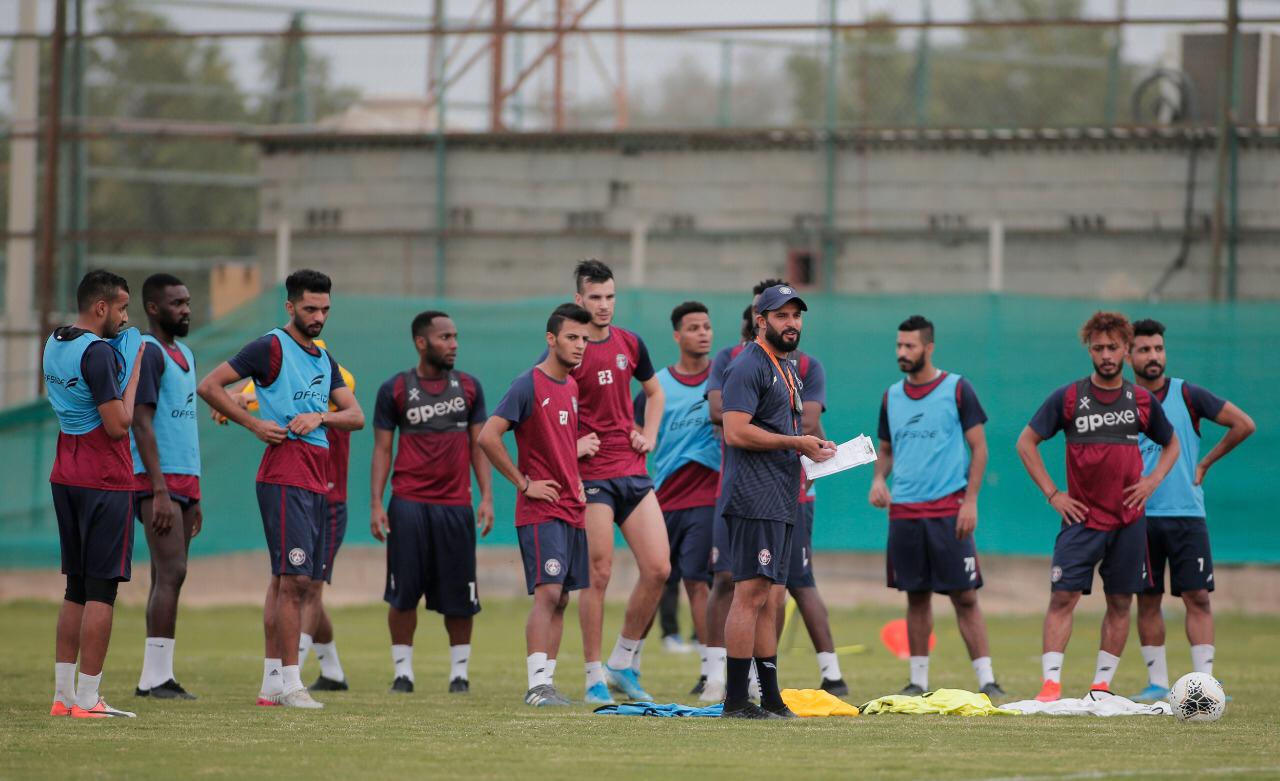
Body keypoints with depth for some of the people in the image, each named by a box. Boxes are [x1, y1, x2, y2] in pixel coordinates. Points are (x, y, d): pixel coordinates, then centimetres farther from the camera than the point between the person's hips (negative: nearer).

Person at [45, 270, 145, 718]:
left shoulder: (54, 345, 11)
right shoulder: (98, 353, -17)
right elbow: (119, 425, -19)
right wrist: (134, 371, -8)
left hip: (65, 479, 9)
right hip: (105, 480, -9)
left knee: (76, 589, 14)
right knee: (101, 591, -5)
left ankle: (63, 694, 12)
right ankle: (87, 700, -6)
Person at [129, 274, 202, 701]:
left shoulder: (184, 354, 19)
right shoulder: (147, 353, -10)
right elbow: (142, 424, -16)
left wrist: (194, 497, 22)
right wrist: (160, 490, -21)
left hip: (185, 481, 9)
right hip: (159, 481, -9)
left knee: (168, 577, 7)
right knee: (171, 573, -14)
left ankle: (157, 677, 7)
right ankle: (155, 677, -15)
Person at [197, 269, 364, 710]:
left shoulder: (324, 359, 18)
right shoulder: (271, 348, -5)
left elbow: (355, 417, 15)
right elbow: (209, 386, -8)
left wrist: (319, 416, -4)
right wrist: (254, 424, -11)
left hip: (316, 482, 8)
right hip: (284, 478, -8)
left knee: (285, 581, 9)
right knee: (294, 579, -13)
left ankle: (271, 682, 11)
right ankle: (289, 683, -13)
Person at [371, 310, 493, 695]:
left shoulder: (469, 387, 9)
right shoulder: (395, 389, 3)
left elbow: (478, 445, 11)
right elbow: (382, 449, 5)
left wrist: (487, 497, 2)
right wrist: (376, 504, -2)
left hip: (455, 504, 2)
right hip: (408, 503, -2)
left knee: (458, 594, 2)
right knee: (404, 591, -2)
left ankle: (459, 671, 12)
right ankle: (403, 670, 8)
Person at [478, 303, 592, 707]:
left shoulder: (572, 387, 13)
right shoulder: (529, 385, -11)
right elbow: (488, 436, -17)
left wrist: (576, 480, 14)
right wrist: (524, 483, -15)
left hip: (572, 508, 8)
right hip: (541, 510, -8)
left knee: (560, 599, 7)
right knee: (548, 592, -16)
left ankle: (546, 682, 11)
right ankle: (537, 685, -19)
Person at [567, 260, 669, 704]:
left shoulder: (629, 344, 10)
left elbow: (654, 392, 27)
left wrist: (649, 435, 12)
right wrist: (571, 446, -13)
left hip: (633, 470, 5)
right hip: (592, 476, -5)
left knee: (658, 569, -1)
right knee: (599, 575, -6)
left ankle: (624, 663, 13)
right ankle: (595, 678, 3)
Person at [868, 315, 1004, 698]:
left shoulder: (957, 389, -3)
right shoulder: (892, 397, 11)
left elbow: (978, 447, -2)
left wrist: (970, 500, -11)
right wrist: (879, 478, 0)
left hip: (949, 509, -4)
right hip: (904, 510, 4)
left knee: (965, 597, -6)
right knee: (916, 597, 8)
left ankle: (986, 679, -5)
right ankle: (918, 680, 13)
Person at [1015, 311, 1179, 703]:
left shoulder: (1142, 401, 6)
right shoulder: (1067, 398, -1)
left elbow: (1172, 444, 21)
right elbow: (1026, 442, 4)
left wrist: (1153, 480, 3)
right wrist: (1052, 494, -3)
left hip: (1128, 520, 3)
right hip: (1082, 517, -2)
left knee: (1120, 603, 4)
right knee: (1063, 597, -12)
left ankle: (1102, 684, 12)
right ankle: (1051, 683, -14)